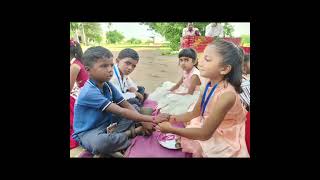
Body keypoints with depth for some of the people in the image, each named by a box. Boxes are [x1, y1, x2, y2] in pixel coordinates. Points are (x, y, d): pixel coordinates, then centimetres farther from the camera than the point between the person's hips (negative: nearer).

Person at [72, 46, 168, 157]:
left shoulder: (107, 85, -2)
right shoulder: (89, 92, -27)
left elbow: (126, 105, -1)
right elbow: (120, 112, -32)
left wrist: (143, 121, -16)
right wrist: (151, 119, -33)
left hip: (107, 124, 8)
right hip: (88, 132, -7)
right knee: (99, 143, -42)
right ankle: (133, 133, -15)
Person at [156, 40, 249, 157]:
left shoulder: (227, 95, -31)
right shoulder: (209, 85, -9)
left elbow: (205, 134, -26)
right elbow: (194, 113, 5)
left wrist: (171, 129, -24)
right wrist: (173, 119, -5)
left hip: (223, 141, -6)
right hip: (206, 127, 6)